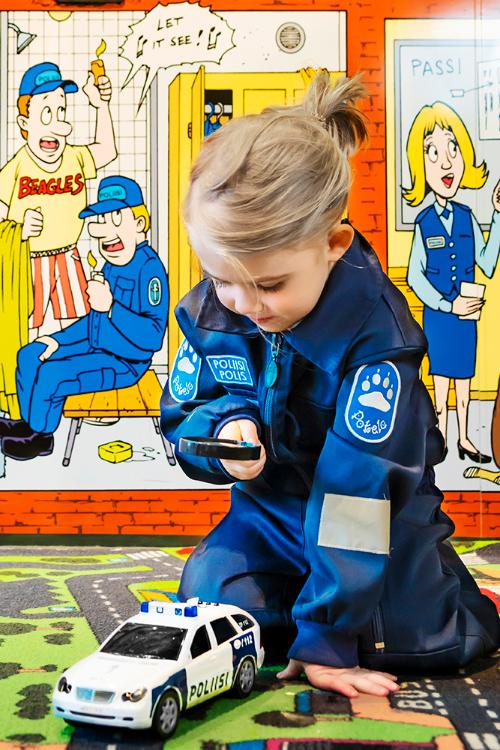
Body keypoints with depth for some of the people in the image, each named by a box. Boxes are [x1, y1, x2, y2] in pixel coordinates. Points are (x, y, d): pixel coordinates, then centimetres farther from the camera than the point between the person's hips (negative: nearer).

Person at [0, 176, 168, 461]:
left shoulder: (150, 268, -23)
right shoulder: (112, 266, 7)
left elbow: (153, 334, -30)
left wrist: (111, 307, -39)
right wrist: (59, 340, 14)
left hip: (124, 363, -10)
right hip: (99, 349, 10)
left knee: (51, 374, -22)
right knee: (29, 355, 12)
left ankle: (40, 435, 5)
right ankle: (29, 423, 24)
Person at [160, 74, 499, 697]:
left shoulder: (375, 330, -29)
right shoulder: (211, 308, -12)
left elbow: (359, 484, -30)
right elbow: (183, 416, 0)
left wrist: (327, 636, -27)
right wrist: (226, 428, -27)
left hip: (371, 509, -4)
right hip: (268, 507, 5)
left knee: (415, 640, -18)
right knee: (209, 603, -14)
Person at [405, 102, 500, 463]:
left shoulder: (467, 217, 0)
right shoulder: (424, 223, -8)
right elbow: (415, 275, -9)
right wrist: (448, 304, -14)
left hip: (466, 313, 3)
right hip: (438, 314, -3)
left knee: (464, 379, 12)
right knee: (441, 379, 7)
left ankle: (464, 439, 24)